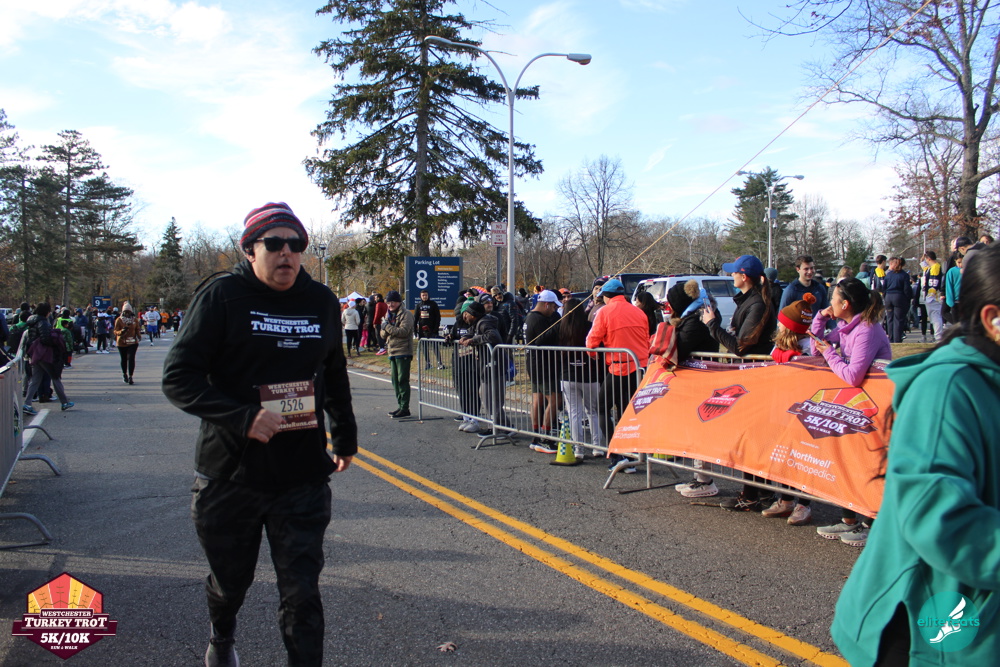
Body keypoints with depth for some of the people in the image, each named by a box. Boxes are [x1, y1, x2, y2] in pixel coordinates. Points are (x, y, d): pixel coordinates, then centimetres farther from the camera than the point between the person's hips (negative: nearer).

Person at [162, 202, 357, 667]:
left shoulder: (322, 301, 5)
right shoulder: (223, 297, -8)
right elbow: (179, 377, -12)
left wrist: (345, 436, 23)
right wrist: (242, 417, -24)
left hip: (304, 477, 2)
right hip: (230, 476, -1)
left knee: (302, 593, 1)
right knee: (230, 580, 21)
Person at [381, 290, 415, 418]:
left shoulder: (406, 314, -6)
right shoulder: (389, 315, 19)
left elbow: (404, 331, -20)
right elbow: (383, 334, 14)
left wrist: (387, 327, -15)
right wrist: (384, 329, -8)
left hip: (403, 352, -8)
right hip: (392, 352, 8)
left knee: (403, 380, -8)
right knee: (395, 380, 11)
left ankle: (405, 408, -5)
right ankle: (400, 406, 19)